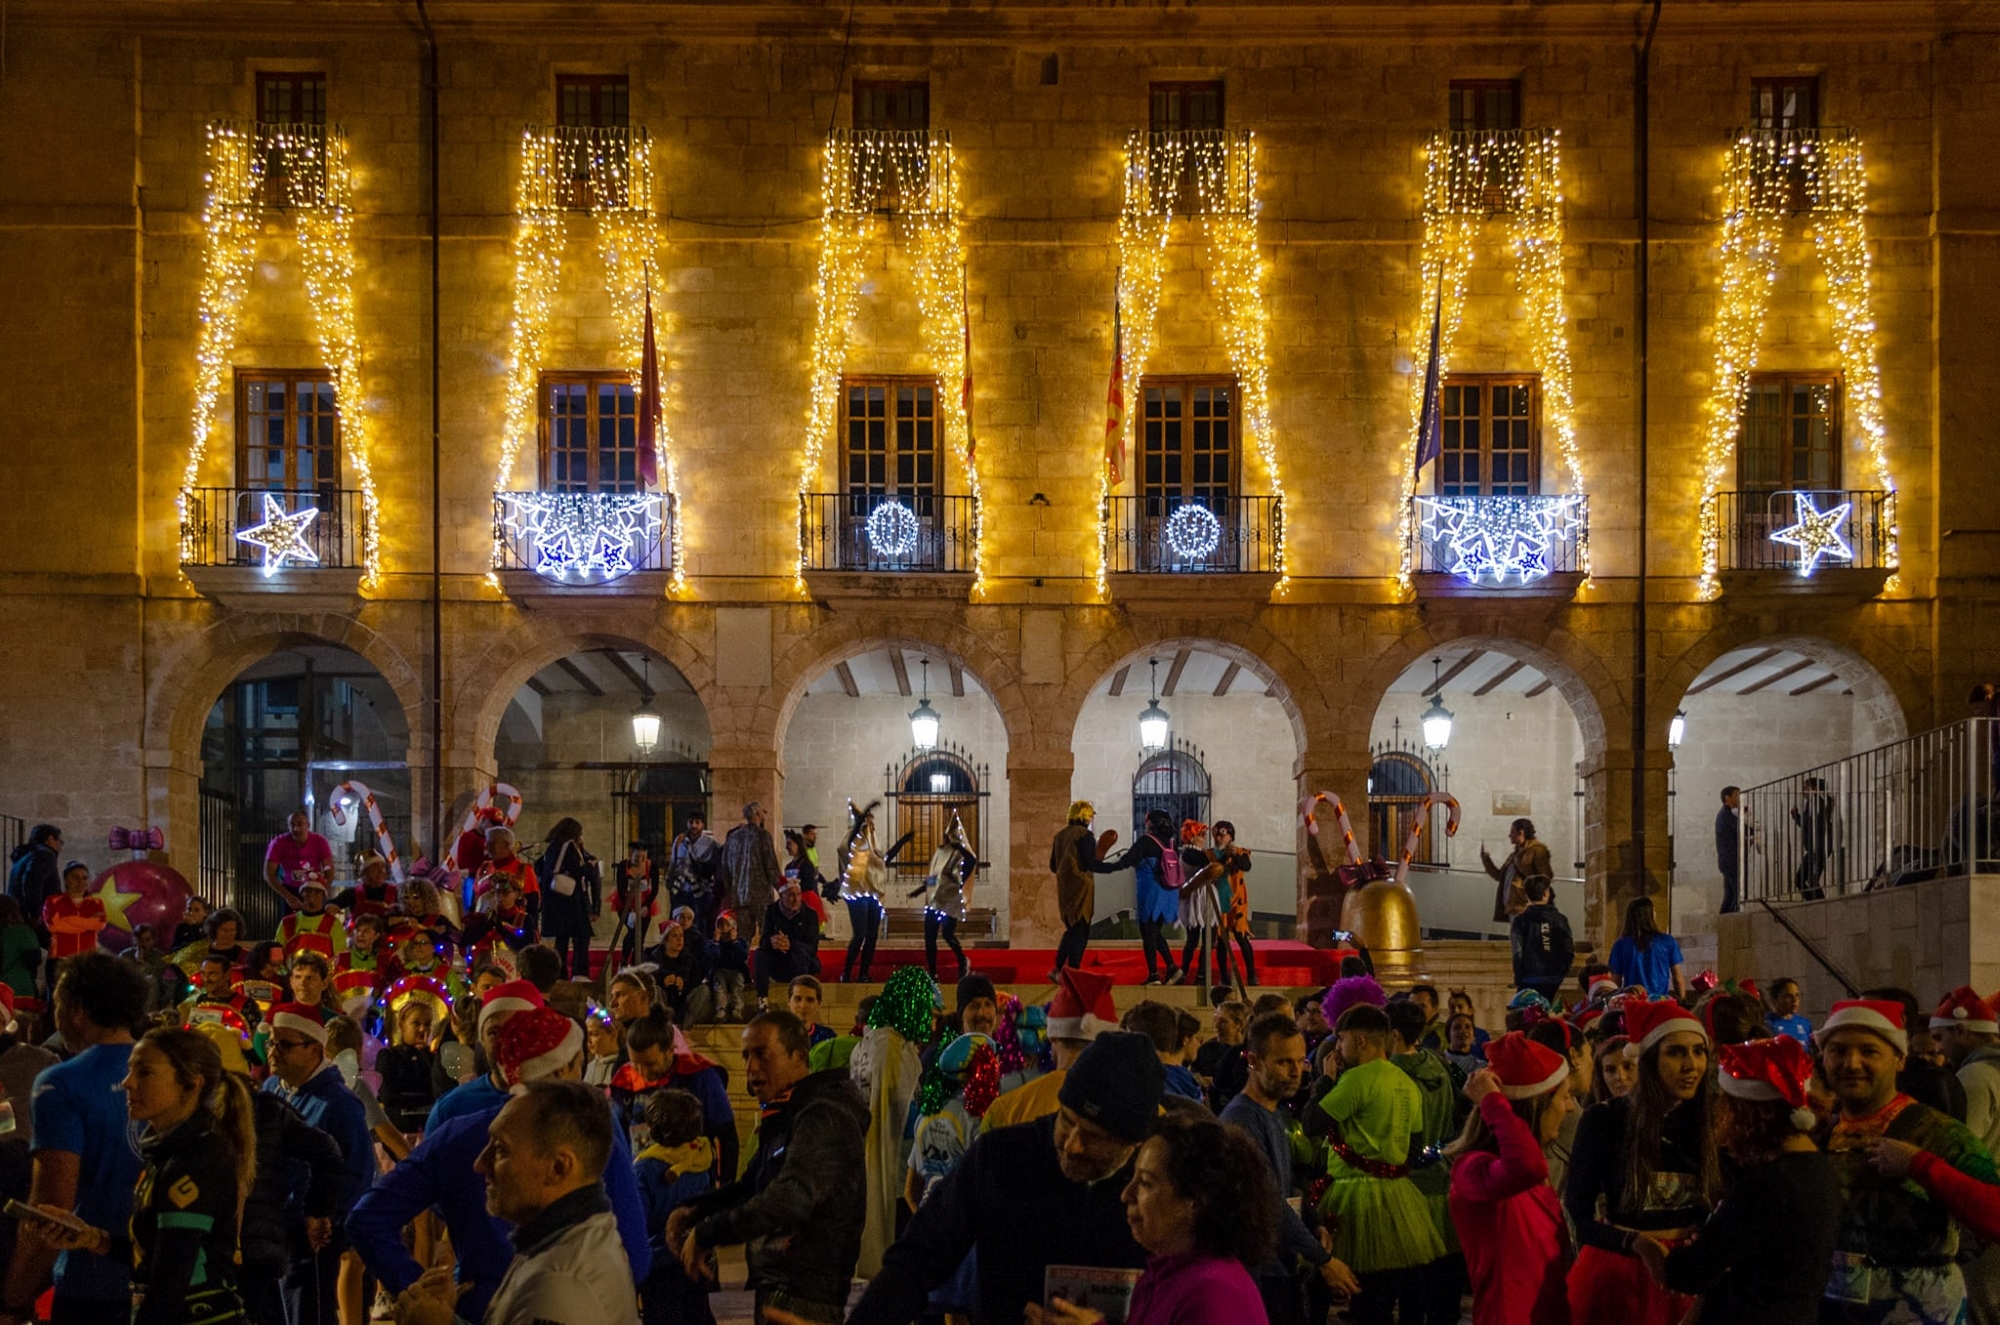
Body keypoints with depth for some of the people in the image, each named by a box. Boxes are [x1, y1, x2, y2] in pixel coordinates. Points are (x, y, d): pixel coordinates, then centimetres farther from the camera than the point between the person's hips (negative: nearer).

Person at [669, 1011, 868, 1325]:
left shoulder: (824, 1117, -19)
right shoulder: (784, 1116, 15)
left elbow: (789, 1198, -31)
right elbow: (752, 1185, 24)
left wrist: (705, 1235, -24)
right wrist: (695, 1211, 5)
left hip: (804, 1297, -10)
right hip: (774, 1286, 10)